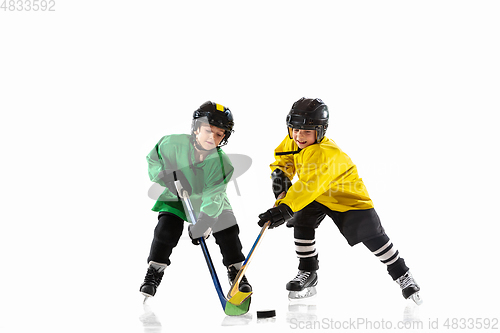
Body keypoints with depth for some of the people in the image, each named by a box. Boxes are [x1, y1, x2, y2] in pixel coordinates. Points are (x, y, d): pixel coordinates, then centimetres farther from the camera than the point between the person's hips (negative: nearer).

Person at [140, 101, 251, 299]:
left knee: (228, 233, -12)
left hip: (210, 201, 0)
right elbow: (153, 159, -5)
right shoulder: (173, 144, -26)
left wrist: (201, 224, -47)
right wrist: (165, 176, -23)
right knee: (166, 229, -18)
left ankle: (236, 272, 11)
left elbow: (213, 198, -34)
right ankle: (154, 272, 1)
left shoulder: (222, 164, -28)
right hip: (176, 198, 0)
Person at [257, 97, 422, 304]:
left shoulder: (325, 154, -40)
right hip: (316, 197, 7)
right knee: (302, 222, -13)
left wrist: (284, 208, -62)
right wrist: (279, 174, -19)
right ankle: (307, 272, 3)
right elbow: (283, 158, 5)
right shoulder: (292, 142, -14)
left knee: (373, 237, -7)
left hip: (348, 196, -7)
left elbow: (309, 186, -51)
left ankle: (401, 274, 11)